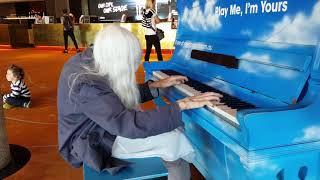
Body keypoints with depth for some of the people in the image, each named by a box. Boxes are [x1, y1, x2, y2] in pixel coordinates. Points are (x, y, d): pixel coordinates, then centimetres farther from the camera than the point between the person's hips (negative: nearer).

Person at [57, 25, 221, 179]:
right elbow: (131, 125, -38)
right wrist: (182, 105, -34)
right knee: (177, 140, -14)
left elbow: (123, 96, 9)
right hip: (92, 143, -9)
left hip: (99, 127, 9)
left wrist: (157, 85, 6)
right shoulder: (87, 86, -32)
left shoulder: (88, 61, -3)